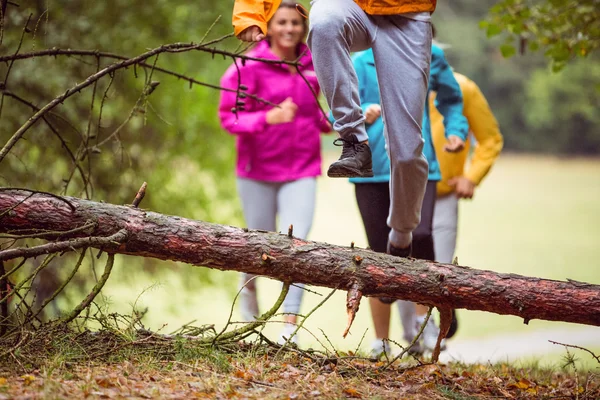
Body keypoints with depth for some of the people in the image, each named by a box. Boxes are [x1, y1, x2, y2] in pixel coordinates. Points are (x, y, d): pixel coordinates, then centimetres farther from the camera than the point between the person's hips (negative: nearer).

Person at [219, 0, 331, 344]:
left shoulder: (311, 65, 5)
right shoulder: (249, 67, -9)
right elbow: (229, 117, -12)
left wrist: (330, 123, 2)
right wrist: (269, 117, -27)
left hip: (301, 170, 2)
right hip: (258, 169, -2)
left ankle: (290, 326, -13)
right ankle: (249, 284, 45)